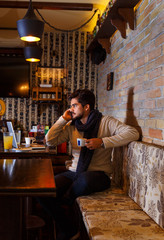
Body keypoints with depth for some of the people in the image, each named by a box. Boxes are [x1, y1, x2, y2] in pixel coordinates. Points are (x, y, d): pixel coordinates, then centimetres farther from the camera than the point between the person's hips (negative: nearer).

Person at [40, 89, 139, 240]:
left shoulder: (105, 122, -2)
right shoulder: (71, 126, 13)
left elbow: (133, 133, -14)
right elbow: (50, 141, 6)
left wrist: (102, 142, -20)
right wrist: (63, 119, 2)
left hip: (99, 173, -4)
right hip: (73, 172, 5)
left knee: (84, 180, -41)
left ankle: (65, 203, -5)